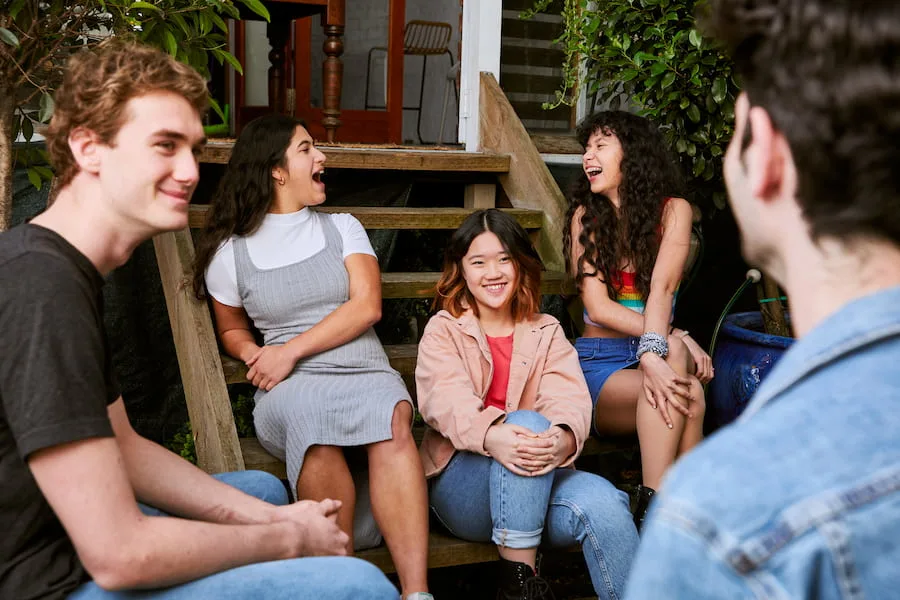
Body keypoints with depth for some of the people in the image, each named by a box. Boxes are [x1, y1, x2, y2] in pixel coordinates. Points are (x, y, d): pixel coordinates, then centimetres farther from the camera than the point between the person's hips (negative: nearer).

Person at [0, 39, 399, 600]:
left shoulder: (71, 270, 8)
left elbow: (123, 445, 13)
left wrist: (270, 516, 3)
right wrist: (289, 539, -11)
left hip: (67, 540, 10)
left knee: (264, 488, 26)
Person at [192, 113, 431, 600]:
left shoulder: (343, 228, 16)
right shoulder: (230, 253, 13)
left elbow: (366, 307, 2)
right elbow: (232, 330, 27)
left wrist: (292, 350, -8)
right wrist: (255, 354, 2)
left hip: (365, 374, 1)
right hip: (289, 390, -1)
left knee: (391, 417, -36)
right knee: (308, 412, -39)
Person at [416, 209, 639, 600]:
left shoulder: (547, 333, 15)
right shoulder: (443, 331, 8)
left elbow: (569, 398, -5)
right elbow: (445, 399, -13)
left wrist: (563, 439, -32)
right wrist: (493, 436, -37)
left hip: (536, 483, 2)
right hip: (462, 486, -2)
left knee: (601, 500, -31)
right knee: (528, 422, -32)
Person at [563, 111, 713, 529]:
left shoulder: (673, 211, 2)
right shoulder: (586, 215, 3)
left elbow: (661, 289, -15)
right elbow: (598, 307, -8)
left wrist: (655, 351, -34)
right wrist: (676, 339, -20)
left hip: (649, 353, 1)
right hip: (600, 361, -1)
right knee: (687, 395, -31)